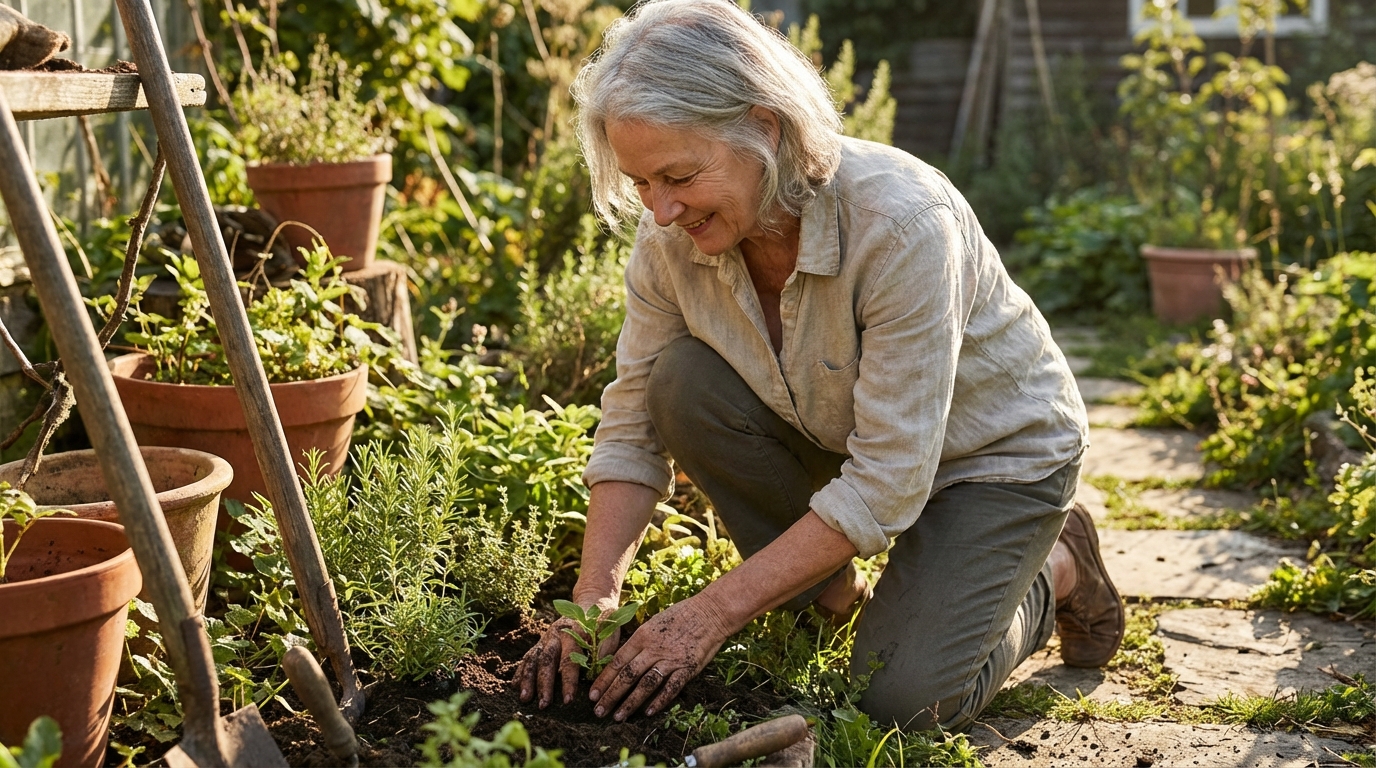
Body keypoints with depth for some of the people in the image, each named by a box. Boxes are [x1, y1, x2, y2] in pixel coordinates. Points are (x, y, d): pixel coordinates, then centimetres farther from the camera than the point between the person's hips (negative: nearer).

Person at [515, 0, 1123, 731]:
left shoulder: (901, 220, -37)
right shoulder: (671, 238, -19)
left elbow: (886, 485, -34)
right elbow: (631, 431, -10)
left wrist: (712, 613, -33)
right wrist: (594, 597, -24)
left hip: (997, 450, -5)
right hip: (834, 436, 5)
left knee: (900, 697, -20)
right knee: (683, 381, -22)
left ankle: (1056, 570, 12)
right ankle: (824, 596, 1)